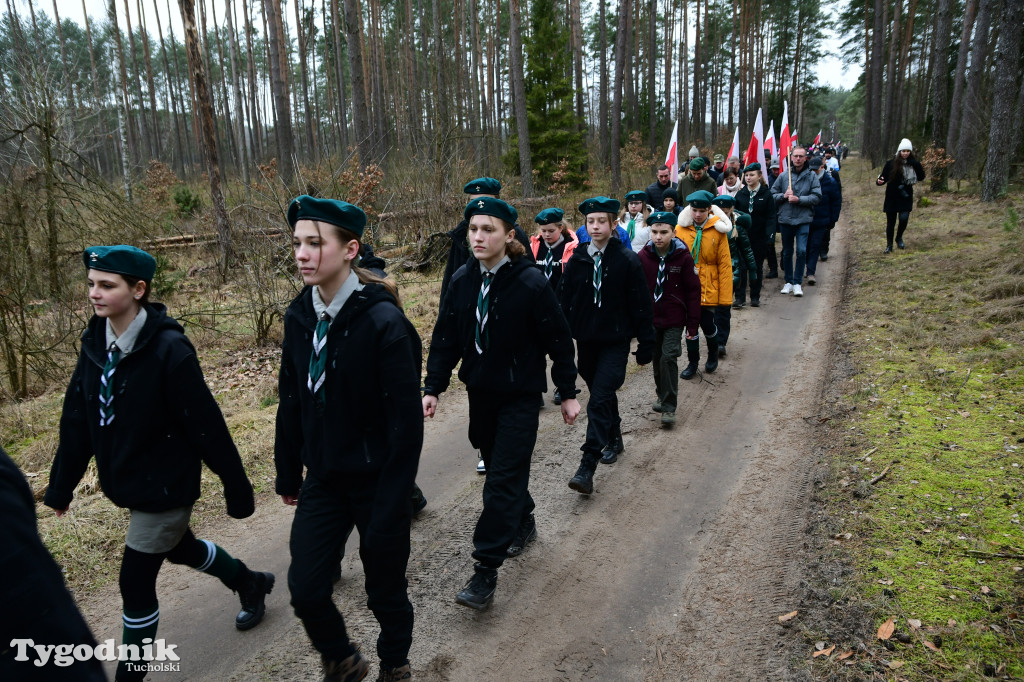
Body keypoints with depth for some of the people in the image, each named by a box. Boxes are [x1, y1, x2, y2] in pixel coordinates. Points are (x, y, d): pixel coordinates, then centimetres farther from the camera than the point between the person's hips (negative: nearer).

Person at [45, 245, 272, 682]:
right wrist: (61, 485, 12)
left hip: (165, 485, -8)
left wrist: (237, 489, -17)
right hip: (127, 483, 8)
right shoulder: (96, 343, -3)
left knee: (136, 583, 2)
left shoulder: (169, 349, -24)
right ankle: (250, 584, 51)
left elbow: (207, 427, -22)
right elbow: (77, 419, 6)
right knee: (179, 548, 26)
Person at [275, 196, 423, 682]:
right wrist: (288, 474, 11)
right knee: (305, 591, 7)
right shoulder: (299, 315, -1)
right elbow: (291, 401, 8)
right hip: (323, 480, 5)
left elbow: (406, 422, -19)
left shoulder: (384, 321, -20)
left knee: (385, 591, 13)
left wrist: (390, 508, -18)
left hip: (376, 481, -5)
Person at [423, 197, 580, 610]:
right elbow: (446, 338, 3)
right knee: (497, 465, 18)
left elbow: (558, 341, -8)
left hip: (520, 395, -5)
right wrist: (433, 388, -3)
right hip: (480, 391, 5)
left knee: (503, 478, -6)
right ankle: (523, 523, 44)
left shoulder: (531, 283, -15)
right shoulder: (462, 280, -1)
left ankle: (486, 572, 1)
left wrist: (568, 393, -4)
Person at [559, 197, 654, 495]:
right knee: (602, 395, 18)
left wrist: (645, 345, -3)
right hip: (586, 339, 4)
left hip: (616, 341, -4)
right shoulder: (577, 259, 2)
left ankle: (587, 466, -12)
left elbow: (641, 305, -3)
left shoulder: (627, 260, -6)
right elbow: (563, 301, 7)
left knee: (599, 401, -14)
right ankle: (614, 439, 42)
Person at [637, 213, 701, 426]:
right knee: (656, 359, 13)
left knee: (669, 358, -11)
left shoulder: (683, 257, -9)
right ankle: (662, 396, 35)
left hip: (674, 320, -3)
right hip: (650, 319, 3)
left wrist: (692, 324, -4)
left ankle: (669, 407, -2)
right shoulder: (643, 256, -4)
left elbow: (693, 291, -4)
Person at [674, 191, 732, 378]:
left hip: (709, 287, -1)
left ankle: (713, 356, 33)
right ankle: (692, 363, 25)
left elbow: (725, 264, -4)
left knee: (707, 324, 4)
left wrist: (725, 295, -8)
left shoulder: (718, 229, -5)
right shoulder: (680, 228, -2)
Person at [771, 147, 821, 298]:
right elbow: (772, 195, 7)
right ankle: (789, 281, 25)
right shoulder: (783, 175, 5)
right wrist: (784, 195, -10)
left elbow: (816, 197, -4)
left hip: (803, 219, -2)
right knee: (787, 252, 11)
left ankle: (797, 282, 0)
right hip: (785, 219, 2)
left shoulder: (812, 176, 1)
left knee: (802, 251, -11)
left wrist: (799, 199, -15)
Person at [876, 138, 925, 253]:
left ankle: (899, 238, 18)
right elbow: (884, 177, -2)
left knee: (904, 218, -12)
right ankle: (889, 245, 22)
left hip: (906, 197, 1)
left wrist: (916, 165, -17)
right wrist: (879, 181, -25)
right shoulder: (891, 163, -7)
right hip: (892, 197, -1)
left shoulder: (914, 164, -1)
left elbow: (921, 177, -5)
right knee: (891, 222, 6)